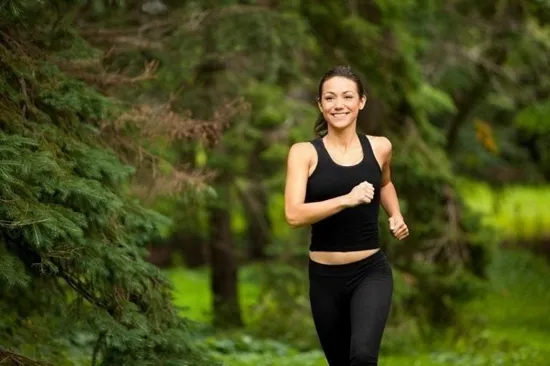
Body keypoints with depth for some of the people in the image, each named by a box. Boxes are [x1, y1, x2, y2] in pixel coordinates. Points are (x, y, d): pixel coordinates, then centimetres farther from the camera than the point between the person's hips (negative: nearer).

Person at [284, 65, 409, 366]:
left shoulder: (380, 147, 3)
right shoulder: (305, 153, -6)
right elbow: (294, 215, -18)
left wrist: (396, 216, 9)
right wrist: (346, 199, -28)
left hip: (371, 272, 0)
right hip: (325, 276, 0)